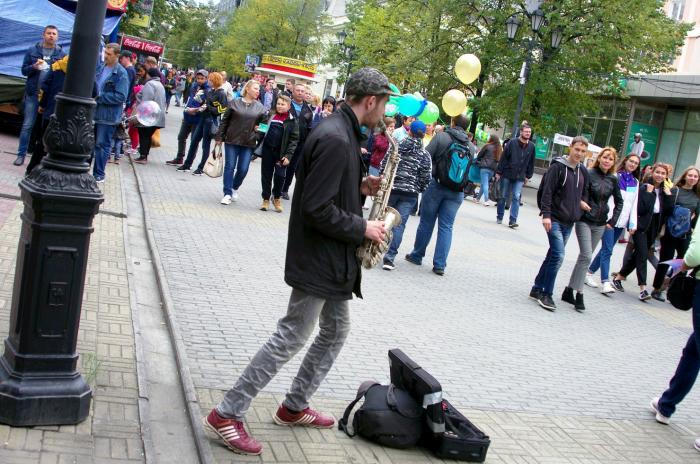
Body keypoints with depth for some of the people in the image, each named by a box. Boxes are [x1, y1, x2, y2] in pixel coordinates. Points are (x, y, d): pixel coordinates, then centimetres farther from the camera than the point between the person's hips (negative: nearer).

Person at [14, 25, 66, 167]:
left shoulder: (62, 53, 5)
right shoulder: (32, 50, 6)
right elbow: (24, 70, 5)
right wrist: (34, 67, -14)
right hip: (33, 93, 0)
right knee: (27, 125, 2)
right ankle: (21, 154, 8)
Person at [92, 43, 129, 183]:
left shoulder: (121, 74, -12)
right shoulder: (100, 68, 6)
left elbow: (121, 97, -18)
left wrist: (99, 97, -18)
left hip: (108, 116, -6)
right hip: (93, 112, 6)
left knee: (102, 145, 2)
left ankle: (99, 174, 13)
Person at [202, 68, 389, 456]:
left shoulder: (341, 131, 11)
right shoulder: (335, 139, -22)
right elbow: (317, 210, -26)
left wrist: (359, 188, 6)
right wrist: (363, 229, -15)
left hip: (332, 258, 11)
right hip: (317, 259, -11)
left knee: (336, 332, 18)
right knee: (291, 337, -4)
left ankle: (294, 408, 30)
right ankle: (226, 415, 6)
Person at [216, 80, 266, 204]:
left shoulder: (259, 107, 5)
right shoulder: (235, 103, 0)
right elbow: (225, 120, 2)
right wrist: (219, 137, 1)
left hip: (248, 143, 1)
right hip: (232, 140, -1)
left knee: (243, 169, 1)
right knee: (229, 167, 1)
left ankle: (235, 188, 27)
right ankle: (227, 194, 8)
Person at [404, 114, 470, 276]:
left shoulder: (441, 137, -6)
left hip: (436, 184, -2)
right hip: (457, 191, 3)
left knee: (426, 222, 10)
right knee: (446, 226, 6)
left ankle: (417, 255, 23)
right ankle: (440, 264, 4)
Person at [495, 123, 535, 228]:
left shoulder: (531, 146, 3)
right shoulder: (512, 143, -6)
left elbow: (531, 163, 10)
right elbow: (503, 158, -5)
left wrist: (528, 176, 8)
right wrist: (498, 172, -7)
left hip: (520, 177, 1)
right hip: (507, 175, -1)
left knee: (516, 197, -8)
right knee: (503, 196, 7)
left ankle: (513, 220, -9)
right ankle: (499, 217, 22)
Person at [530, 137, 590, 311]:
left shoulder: (583, 172, 12)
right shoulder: (557, 167, -9)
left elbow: (585, 192, 26)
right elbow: (547, 191, -14)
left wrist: (583, 203, 8)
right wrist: (546, 214, -21)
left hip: (569, 222, 7)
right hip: (554, 220, -7)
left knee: (553, 256, 12)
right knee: (558, 255, -15)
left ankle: (537, 289, 22)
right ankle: (546, 294, -4)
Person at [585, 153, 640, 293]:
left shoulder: (635, 182, 16)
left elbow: (634, 205, 15)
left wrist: (633, 224, 8)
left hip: (622, 222, 6)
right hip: (609, 218, -6)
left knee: (606, 249, 9)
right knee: (607, 250, -11)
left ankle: (590, 272, 22)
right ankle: (605, 282, -15)